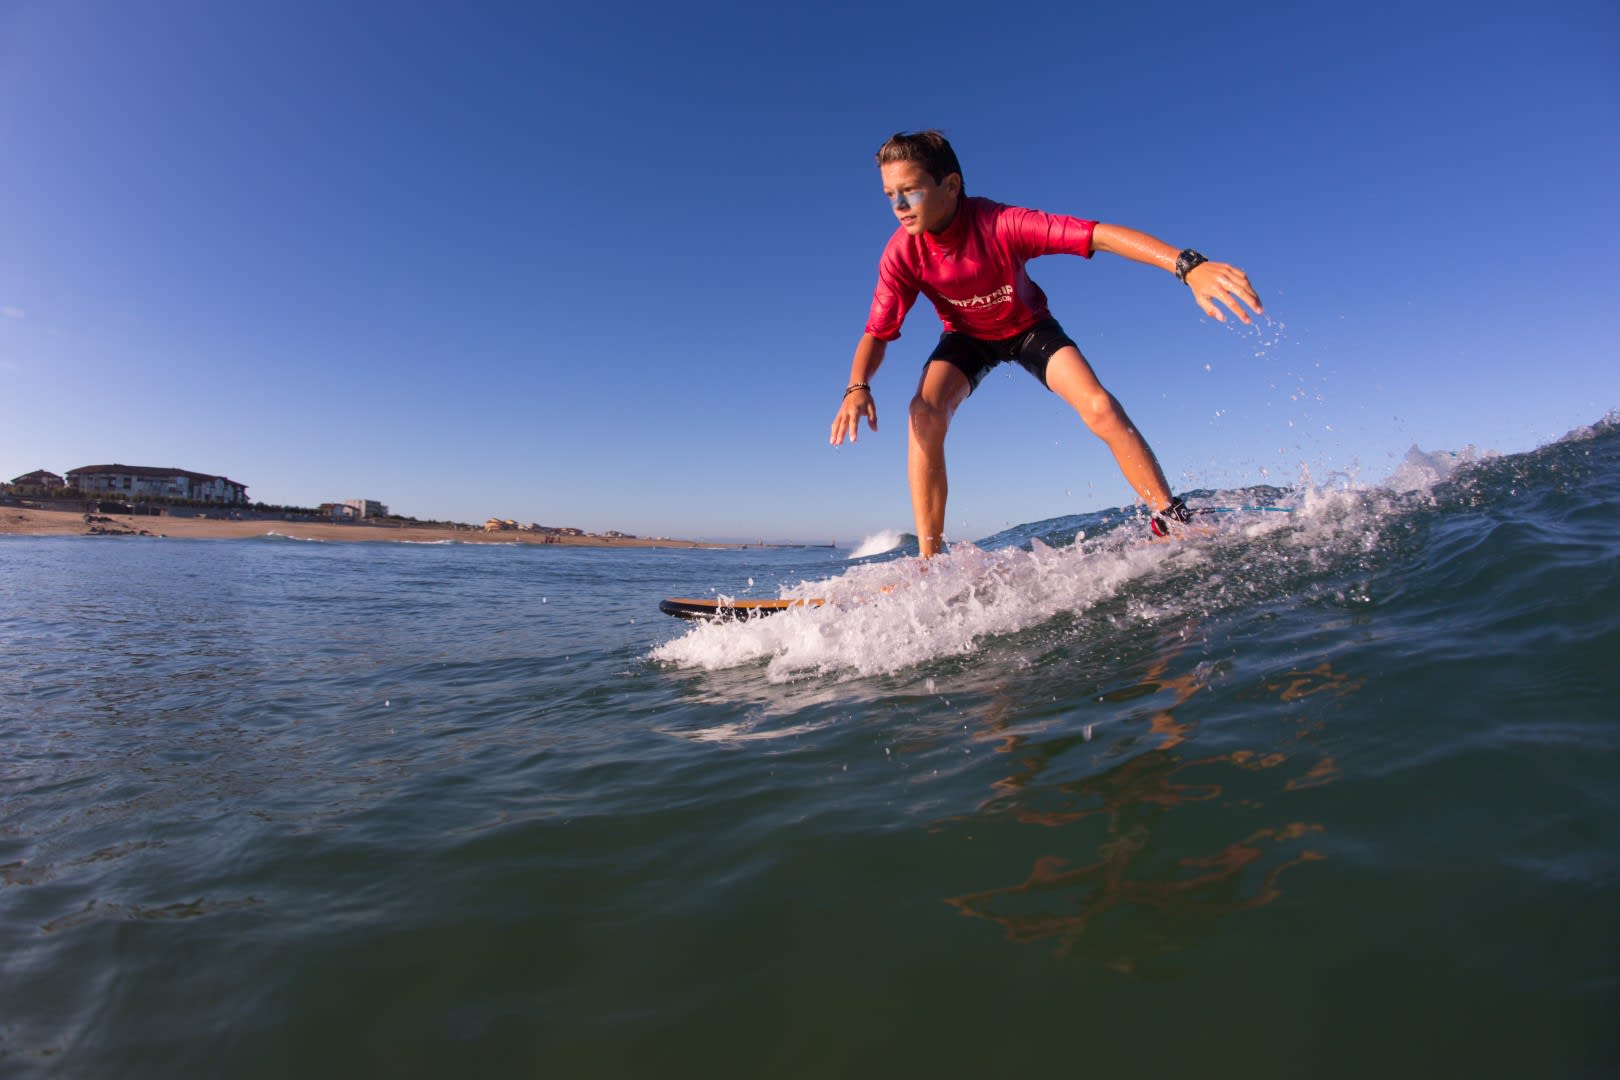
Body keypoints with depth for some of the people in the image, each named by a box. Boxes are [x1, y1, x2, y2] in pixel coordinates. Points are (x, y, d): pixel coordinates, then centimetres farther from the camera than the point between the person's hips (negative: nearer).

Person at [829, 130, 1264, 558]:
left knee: (1100, 407, -23)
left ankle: (1172, 523, -7)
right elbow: (877, 333, -22)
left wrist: (1188, 265, -55)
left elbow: (1098, 234, -42)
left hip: (1028, 327, -1)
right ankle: (928, 562, -25)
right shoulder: (902, 253, -26)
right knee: (924, 412, -28)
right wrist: (858, 387, -44)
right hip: (966, 338, 2)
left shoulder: (1000, 223, -34)